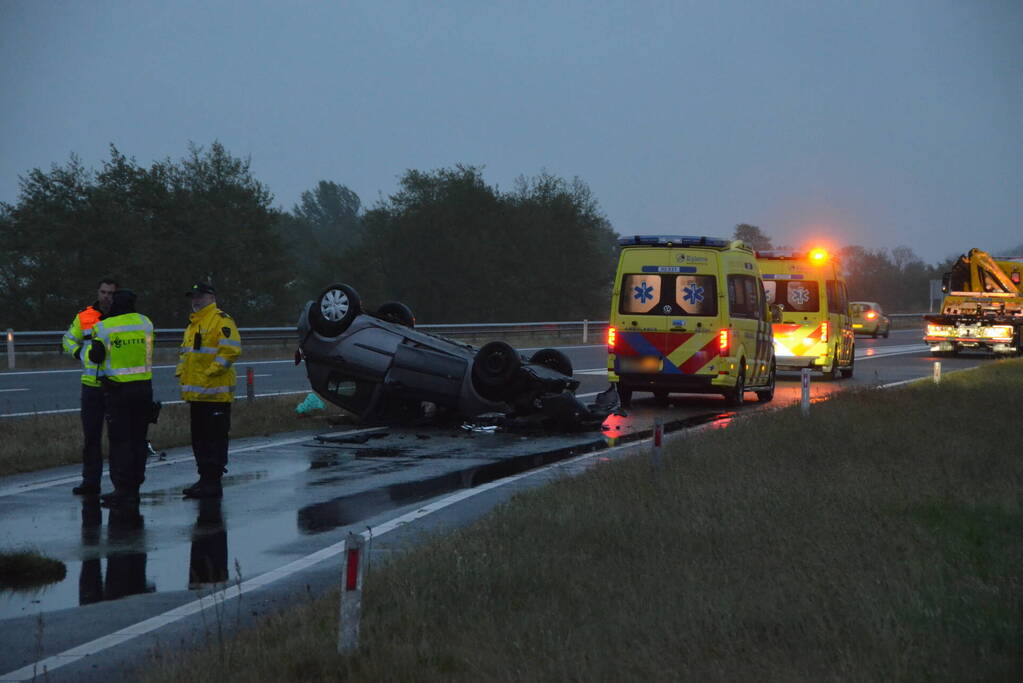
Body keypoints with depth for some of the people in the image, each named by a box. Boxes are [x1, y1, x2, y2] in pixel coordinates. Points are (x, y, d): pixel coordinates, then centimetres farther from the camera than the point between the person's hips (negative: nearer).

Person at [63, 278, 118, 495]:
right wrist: (81, 354, -1)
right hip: (92, 385, 2)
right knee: (91, 435, 6)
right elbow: (68, 340, 17)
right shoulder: (84, 317, 6)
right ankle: (90, 481, 12)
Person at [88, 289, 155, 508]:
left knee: (120, 441, -1)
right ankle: (134, 488, 16)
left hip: (117, 390, -4)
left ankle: (123, 490, -5)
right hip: (143, 388, 4)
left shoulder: (103, 327, -9)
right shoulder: (146, 323, 4)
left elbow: (95, 357, -4)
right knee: (138, 439, 11)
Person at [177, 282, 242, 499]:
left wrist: (210, 372, -20)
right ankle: (205, 478, 18)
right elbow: (185, 352, 30)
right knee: (199, 438, 12)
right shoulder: (192, 324, 21)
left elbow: (231, 349, -19)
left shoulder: (221, 320, -8)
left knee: (215, 438, -6)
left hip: (215, 393, -10)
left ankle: (213, 482, -5)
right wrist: (181, 372, 13)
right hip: (196, 393, 10)